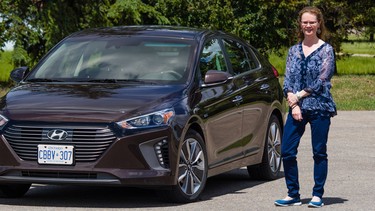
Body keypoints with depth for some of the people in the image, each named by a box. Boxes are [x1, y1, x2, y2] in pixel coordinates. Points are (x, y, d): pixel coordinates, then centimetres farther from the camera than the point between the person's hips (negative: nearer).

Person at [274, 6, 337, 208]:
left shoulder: (326, 50, -1)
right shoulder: (294, 50, 12)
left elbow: (322, 80, -8)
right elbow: (288, 79, 7)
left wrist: (298, 96, -10)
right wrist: (293, 103, -7)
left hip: (320, 108, -4)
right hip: (297, 108, 4)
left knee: (319, 152, 2)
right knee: (287, 151, -2)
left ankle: (317, 195, 11)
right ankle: (293, 195, 9)